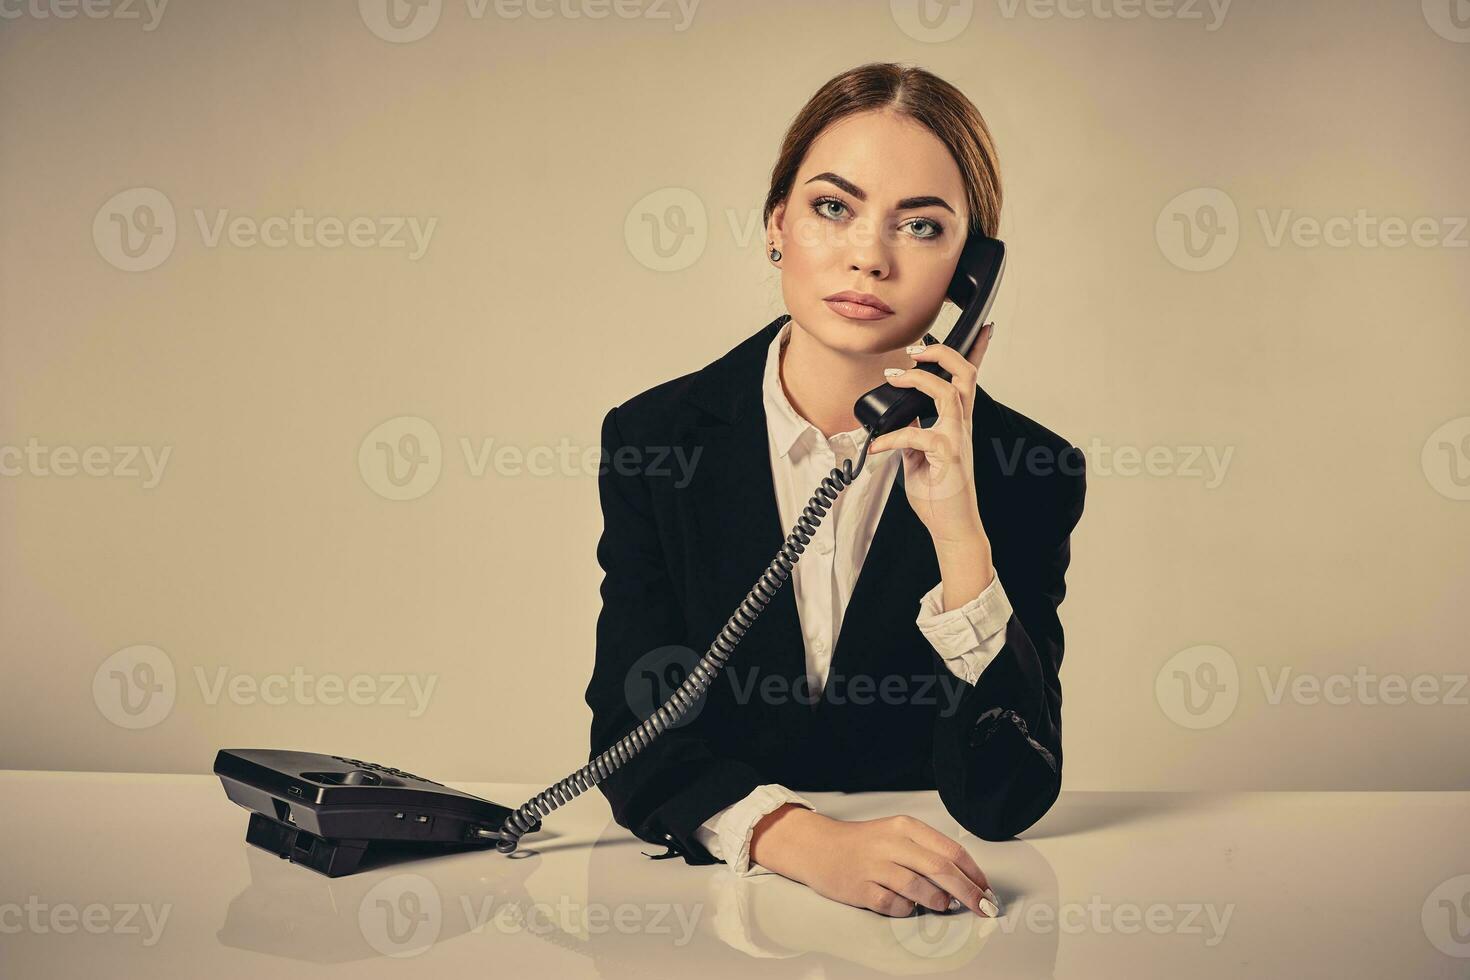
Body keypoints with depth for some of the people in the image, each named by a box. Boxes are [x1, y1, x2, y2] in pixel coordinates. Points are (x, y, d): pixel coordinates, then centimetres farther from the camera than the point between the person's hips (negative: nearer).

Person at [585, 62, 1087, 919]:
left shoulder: (1029, 470, -7)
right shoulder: (655, 438, -5)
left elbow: (1008, 801, -12)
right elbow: (632, 735, -9)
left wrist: (959, 534, -23)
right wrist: (806, 840, -26)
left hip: (923, 913, 0)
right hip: (703, 900, 1)